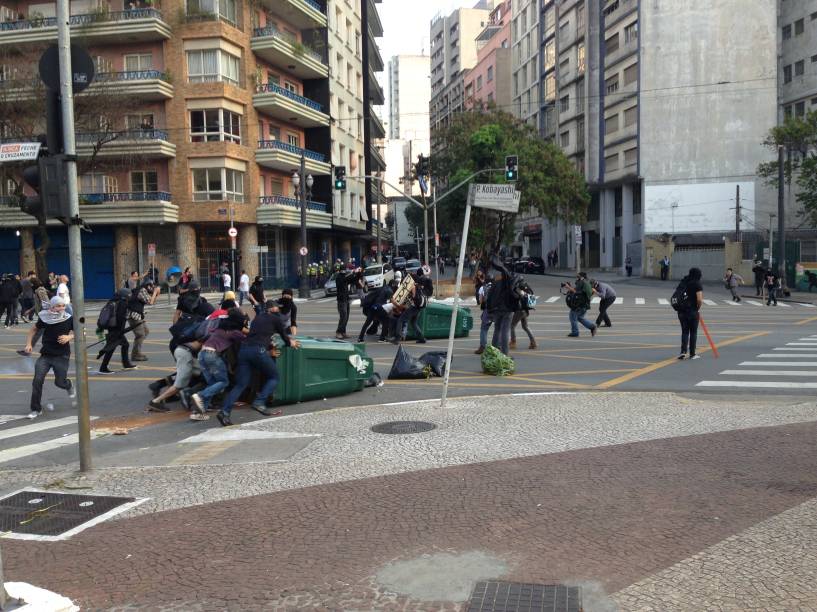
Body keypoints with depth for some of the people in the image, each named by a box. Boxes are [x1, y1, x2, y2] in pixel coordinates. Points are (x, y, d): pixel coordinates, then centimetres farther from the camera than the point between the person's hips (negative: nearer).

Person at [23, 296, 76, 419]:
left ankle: (69, 385, 42)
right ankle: (36, 409, 6)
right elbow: (34, 329, 11)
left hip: (62, 356, -1)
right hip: (45, 355, 1)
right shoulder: (44, 318, -6)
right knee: (37, 380, -9)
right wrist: (29, 344, 0)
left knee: (60, 382, 2)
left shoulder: (68, 319, -9)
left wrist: (69, 337, -18)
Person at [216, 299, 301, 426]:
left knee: (240, 384, 3)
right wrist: (291, 343, 44)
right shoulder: (276, 318, 12)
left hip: (244, 348, 6)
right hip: (258, 350, -5)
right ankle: (259, 402, -8)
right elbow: (284, 336, 20)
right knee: (273, 378, 12)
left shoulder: (257, 318, 29)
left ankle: (224, 411, -13)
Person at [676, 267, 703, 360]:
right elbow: (699, 299, -18)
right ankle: (692, 354, 15)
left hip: (681, 311, 5)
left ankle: (683, 352, -2)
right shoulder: (697, 284, -9)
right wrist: (699, 308, -1)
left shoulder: (682, 282, 8)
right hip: (693, 311, -4)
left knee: (684, 331, 11)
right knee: (693, 332, 8)